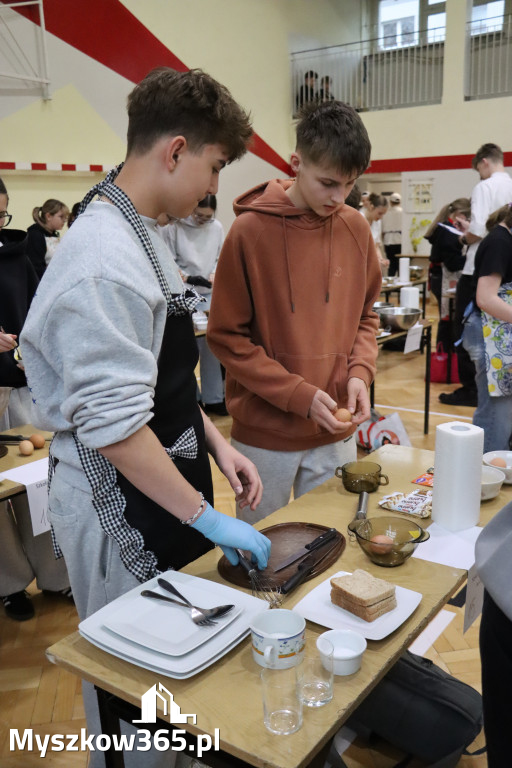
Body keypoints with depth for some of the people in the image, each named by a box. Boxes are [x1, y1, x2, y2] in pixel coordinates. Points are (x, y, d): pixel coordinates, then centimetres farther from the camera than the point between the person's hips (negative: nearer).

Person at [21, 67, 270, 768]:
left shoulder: (141, 237, 8)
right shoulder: (105, 262, -24)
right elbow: (114, 425, -26)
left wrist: (215, 443, 7)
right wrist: (205, 517, -19)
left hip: (165, 492, 9)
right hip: (122, 509, -9)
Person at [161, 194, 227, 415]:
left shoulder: (216, 228, 3)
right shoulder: (173, 228, -10)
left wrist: (215, 274, -8)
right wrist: (188, 278, -19)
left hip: (209, 296, 4)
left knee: (212, 348, 10)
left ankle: (213, 399, 23)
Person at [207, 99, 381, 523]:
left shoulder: (357, 229, 1)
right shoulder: (250, 230, -12)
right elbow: (227, 336, -9)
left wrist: (360, 372, -7)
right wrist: (298, 395, -15)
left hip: (337, 434, 4)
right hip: (265, 435, -3)